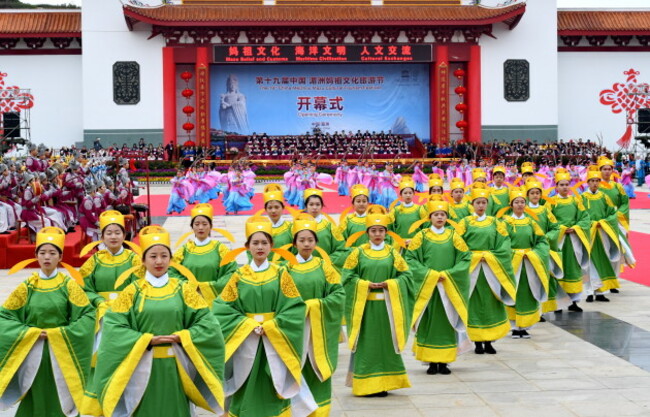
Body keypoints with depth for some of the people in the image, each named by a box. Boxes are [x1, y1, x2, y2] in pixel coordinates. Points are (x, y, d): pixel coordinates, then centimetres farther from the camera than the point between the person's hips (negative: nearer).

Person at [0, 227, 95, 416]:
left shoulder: (69, 285, 1)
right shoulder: (27, 287, 4)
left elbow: (88, 315, -6)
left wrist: (58, 333, -14)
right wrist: (30, 333, -12)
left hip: (62, 354, -1)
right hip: (34, 354, 1)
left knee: (61, 401, 0)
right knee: (36, 402, 3)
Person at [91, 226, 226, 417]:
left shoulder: (183, 289, 4)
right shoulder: (132, 291, 1)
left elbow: (207, 323, -1)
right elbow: (113, 326, -7)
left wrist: (180, 337, -14)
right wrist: (147, 340, -15)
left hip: (175, 368, 1)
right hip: (143, 368, -1)